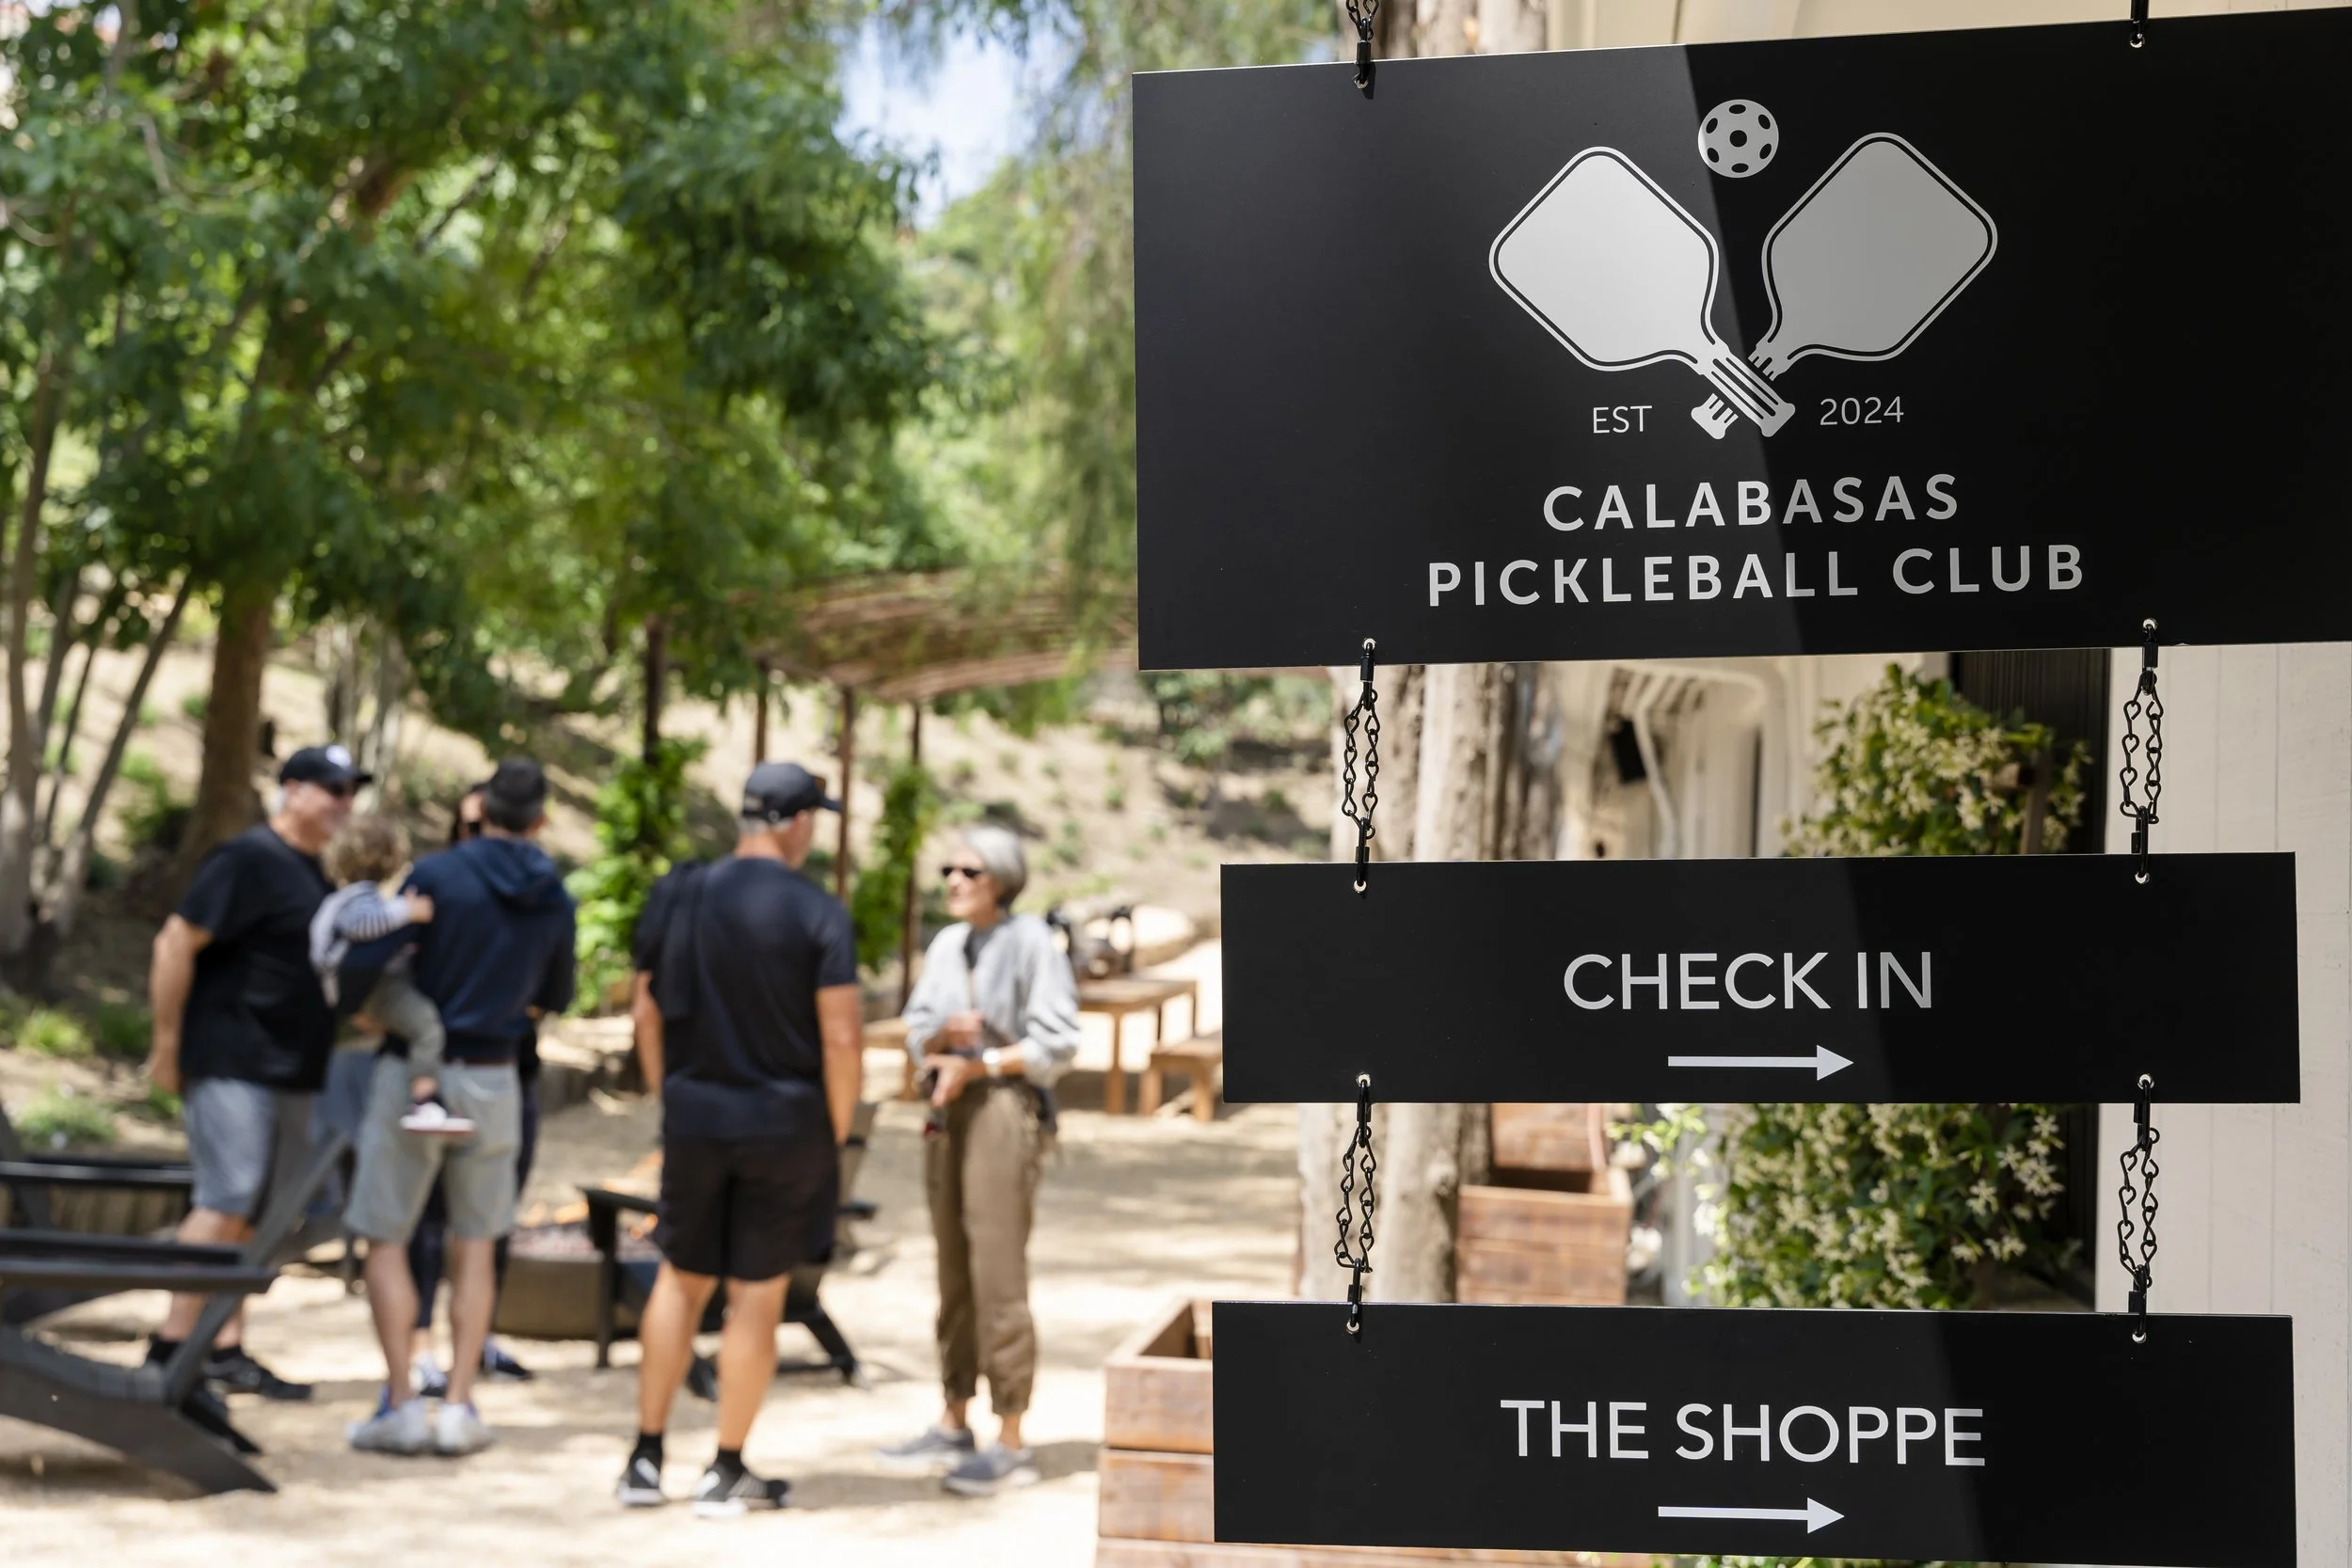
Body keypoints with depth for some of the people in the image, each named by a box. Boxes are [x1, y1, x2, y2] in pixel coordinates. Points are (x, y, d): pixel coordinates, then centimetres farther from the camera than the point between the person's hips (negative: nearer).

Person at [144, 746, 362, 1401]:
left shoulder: (311, 872, 16)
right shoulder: (250, 858, -11)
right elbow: (176, 943, -15)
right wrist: (167, 1045, -14)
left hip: (290, 1073, 9)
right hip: (232, 1067, -9)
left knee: (259, 1214, 9)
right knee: (226, 1203, -12)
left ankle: (226, 1348, 14)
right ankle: (172, 1348, -8)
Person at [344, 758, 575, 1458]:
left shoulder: (437, 874, -12)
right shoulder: (555, 902, 1)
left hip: (413, 1074, -3)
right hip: (492, 1079, 3)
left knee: (386, 1242, 5)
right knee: (474, 1247, 13)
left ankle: (401, 1404, 1)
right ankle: (460, 1405, 8)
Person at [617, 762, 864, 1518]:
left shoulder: (677, 897, 1)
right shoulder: (819, 913, -11)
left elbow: (647, 1010, 6)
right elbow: (840, 1036, -14)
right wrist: (837, 1132, -1)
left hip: (694, 1115, 3)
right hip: (784, 1122, -3)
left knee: (680, 1280, 16)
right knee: (756, 1294, 5)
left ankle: (646, 1458, 19)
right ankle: (726, 1471, 12)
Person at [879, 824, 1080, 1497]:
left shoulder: (1031, 941, -8)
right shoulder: (946, 945, 12)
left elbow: (1057, 1043, -11)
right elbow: (919, 1033, 14)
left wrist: (976, 1065, -15)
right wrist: (942, 1036, -9)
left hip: (1005, 1110, -7)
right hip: (949, 1113, 7)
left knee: (997, 1278, -8)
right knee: (955, 1275, 12)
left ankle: (1011, 1446, -3)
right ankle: (953, 1427, 22)